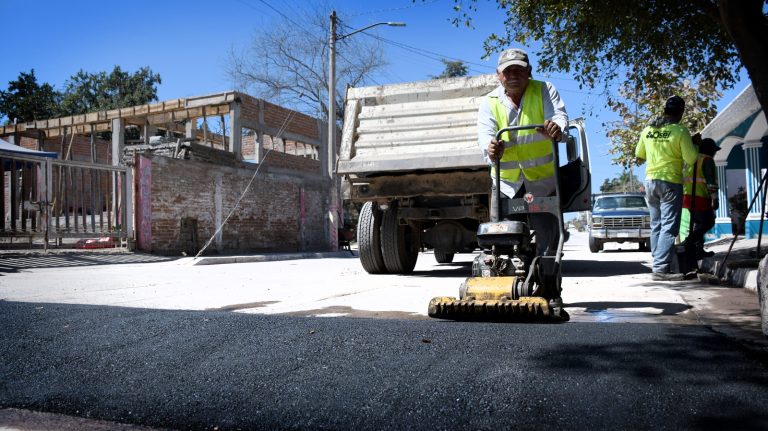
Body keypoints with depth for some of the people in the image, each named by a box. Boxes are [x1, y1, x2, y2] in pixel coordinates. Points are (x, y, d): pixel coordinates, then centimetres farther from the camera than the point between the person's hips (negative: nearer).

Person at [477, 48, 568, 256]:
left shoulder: (545, 91, -1)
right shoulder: (489, 102, -1)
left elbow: (559, 115, -18)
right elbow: (486, 134, -14)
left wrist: (556, 128, -44)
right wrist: (491, 149, -40)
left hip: (543, 178, 0)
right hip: (506, 181, 1)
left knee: (547, 233, 2)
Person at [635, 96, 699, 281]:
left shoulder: (648, 129, 5)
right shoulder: (680, 131, -11)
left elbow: (639, 156, 14)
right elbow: (690, 159, -9)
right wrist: (695, 145, 9)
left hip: (651, 181, 6)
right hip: (670, 182, -6)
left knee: (656, 226, 12)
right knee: (669, 227, -6)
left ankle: (659, 266, 16)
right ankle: (661, 268, -11)